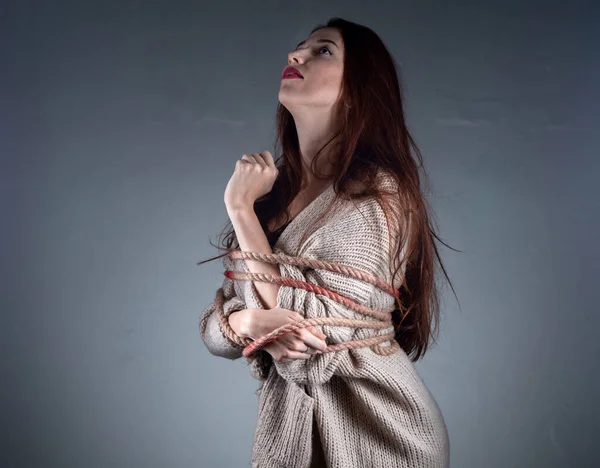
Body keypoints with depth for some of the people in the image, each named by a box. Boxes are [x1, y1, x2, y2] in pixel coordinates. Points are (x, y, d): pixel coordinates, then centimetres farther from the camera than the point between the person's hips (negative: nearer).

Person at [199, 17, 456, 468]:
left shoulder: (379, 195, -17)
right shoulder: (272, 190, 0)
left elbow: (308, 330, -23)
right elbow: (214, 327, 1)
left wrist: (241, 207, -18)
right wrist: (251, 321, -22)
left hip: (375, 430, -5)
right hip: (288, 419, 5)